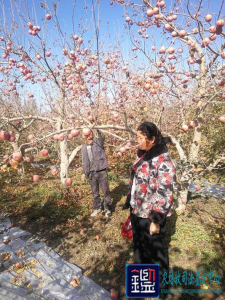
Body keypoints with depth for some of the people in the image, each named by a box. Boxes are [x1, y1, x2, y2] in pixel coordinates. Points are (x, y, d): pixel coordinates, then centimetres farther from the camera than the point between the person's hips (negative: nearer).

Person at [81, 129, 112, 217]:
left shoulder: (98, 142, -2)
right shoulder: (83, 147, 6)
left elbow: (101, 136, -23)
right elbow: (84, 161, 13)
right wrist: (84, 172, 11)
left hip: (102, 172, -3)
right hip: (91, 173, 3)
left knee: (105, 191, 6)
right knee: (95, 192, 14)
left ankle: (107, 208, 23)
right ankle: (97, 208, 31)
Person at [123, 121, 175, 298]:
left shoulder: (163, 162, -23)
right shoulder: (143, 156, 3)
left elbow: (164, 194, -23)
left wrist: (156, 220, -21)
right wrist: (130, 204, 15)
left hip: (151, 215, -7)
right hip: (137, 212, 8)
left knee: (154, 249, 15)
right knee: (139, 244, 27)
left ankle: (160, 282, 43)